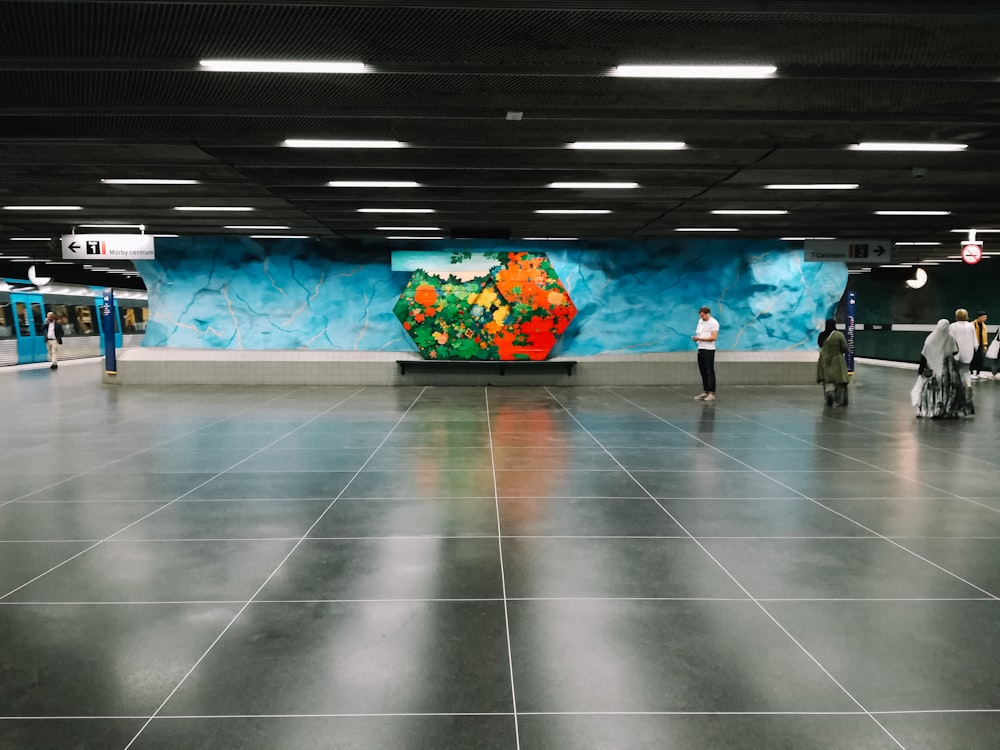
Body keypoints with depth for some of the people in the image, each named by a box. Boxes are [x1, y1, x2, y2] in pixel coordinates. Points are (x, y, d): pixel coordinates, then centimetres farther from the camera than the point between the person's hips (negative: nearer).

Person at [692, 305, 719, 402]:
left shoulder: (714, 323, -10)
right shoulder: (700, 321, 13)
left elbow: (714, 337, -17)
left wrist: (700, 338, -21)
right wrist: (696, 338, -2)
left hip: (709, 350, -7)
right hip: (700, 349, 7)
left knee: (710, 372, -6)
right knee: (703, 372, 10)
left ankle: (712, 393, -3)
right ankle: (705, 392, 17)